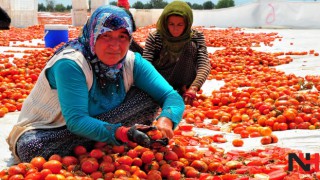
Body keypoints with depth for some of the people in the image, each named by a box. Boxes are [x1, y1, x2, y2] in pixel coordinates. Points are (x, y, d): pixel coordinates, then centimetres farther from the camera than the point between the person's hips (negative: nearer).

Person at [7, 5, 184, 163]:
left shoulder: (132, 63, -12)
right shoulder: (70, 64, -29)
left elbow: (172, 96, -16)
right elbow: (76, 121, -34)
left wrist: (165, 121, -40)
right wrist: (121, 133, -50)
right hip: (48, 130, -4)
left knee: (149, 96, -14)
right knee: (30, 148, -40)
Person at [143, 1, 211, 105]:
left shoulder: (196, 37, -10)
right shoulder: (154, 37, -12)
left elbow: (204, 64, -22)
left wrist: (194, 87, -40)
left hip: (182, 80, 1)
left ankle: (184, 90, -17)